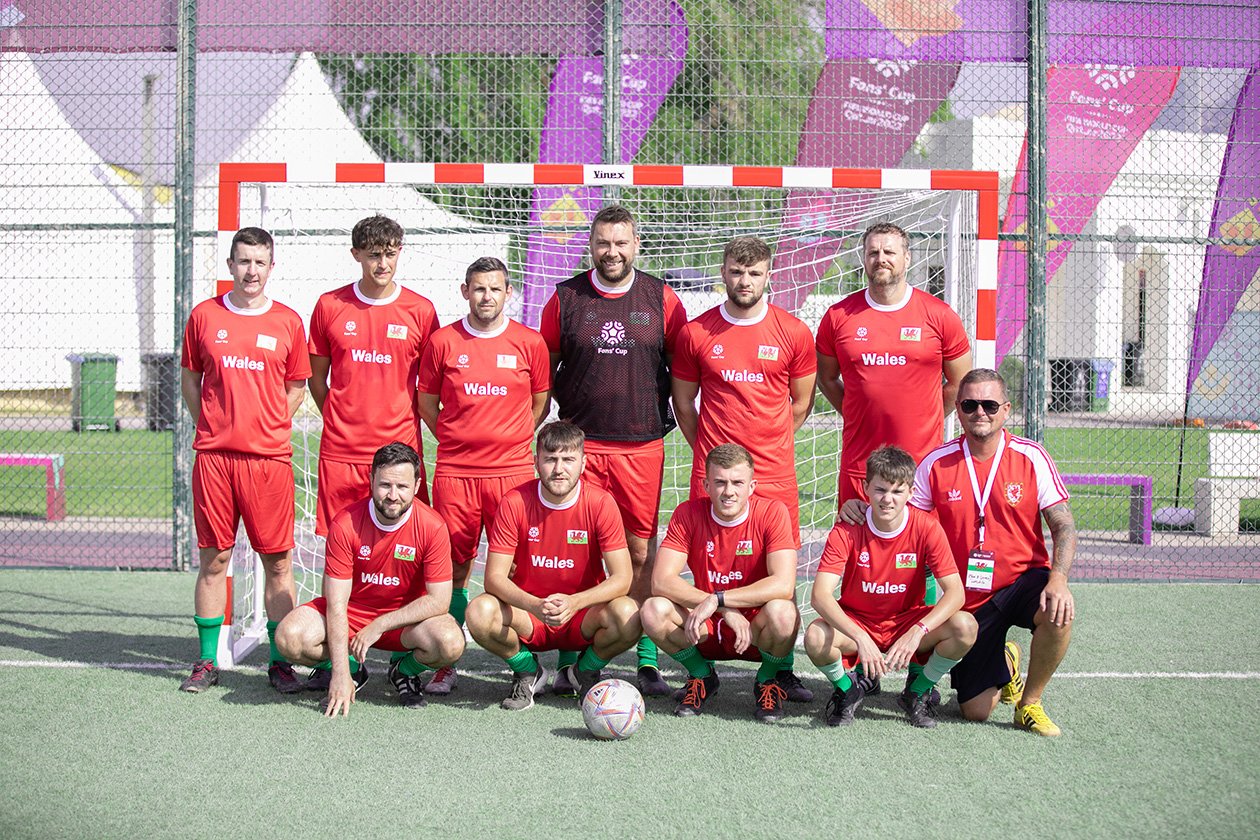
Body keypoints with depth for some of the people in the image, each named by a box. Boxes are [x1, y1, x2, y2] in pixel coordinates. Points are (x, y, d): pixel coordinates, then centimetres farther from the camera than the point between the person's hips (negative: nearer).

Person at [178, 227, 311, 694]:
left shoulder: (288, 322, 5)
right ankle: (207, 661, 14)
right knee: (213, 558, 5)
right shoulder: (204, 316, 7)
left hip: (269, 455, 0)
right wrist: (213, 427, 6)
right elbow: (189, 379, 15)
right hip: (213, 454, 0)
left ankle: (280, 661, 11)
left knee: (278, 561, 1)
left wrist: (268, 425, 2)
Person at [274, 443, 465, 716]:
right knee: (290, 637, -26)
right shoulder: (345, 524, -18)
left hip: (407, 616, 0)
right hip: (352, 610, 1)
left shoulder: (432, 527, -17)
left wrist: (379, 626, -22)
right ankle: (351, 669, 6)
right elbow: (336, 603, -18)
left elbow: (439, 600, -16)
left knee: (450, 642, -31)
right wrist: (341, 674, -24)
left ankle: (405, 669, 5)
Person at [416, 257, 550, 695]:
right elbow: (426, 401, 14)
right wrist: (456, 439, 9)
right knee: (454, 567, 3)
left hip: (513, 470, -1)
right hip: (454, 471, 1)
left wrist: (511, 440, 8)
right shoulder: (442, 342, 5)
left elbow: (540, 402, 14)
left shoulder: (530, 343, 4)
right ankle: (447, 663, 11)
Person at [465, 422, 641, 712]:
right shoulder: (515, 503, -11)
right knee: (480, 612, -29)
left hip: (582, 618, 0)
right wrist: (535, 606, -34)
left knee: (627, 616, -31)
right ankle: (529, 672, 3)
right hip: (528, 619, 0)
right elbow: (495, 576, -14)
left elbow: (622, 578, -16)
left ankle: (586, 671, 4)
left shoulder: (600, 503, -12)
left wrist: (574, 602, -34)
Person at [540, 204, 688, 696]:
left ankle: (648, 660, 8)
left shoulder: (661, 299, 4)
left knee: (641, 552, 2)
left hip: (642, 446, 0)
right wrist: (564, 415, 9)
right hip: (580, 443, 0)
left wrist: (662, 413, 4)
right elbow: (543, 368, 14)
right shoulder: (566, 298, 5)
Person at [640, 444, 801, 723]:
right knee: (654, 611, -25)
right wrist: (726, 611, -28)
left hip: (756, 632, -2)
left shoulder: (772, 512, -13)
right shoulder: (688, 514, -8)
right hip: (708, 630, 2)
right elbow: (661, 581, -18)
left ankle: (767, 680, 0)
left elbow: (783, 585, -25)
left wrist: (717, 600, -31)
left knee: (781, 613, -35)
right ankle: (701, 676, 6)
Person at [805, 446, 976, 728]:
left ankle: (917, 691, 2)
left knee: (965, 627, -27)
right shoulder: (847, 530, -16)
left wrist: (917, 632, -37)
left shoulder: (926, 527, -14)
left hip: (907, 623, 1)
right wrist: (860, 638, -42)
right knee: (816, 637, -34)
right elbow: (820, 595, -26)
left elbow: (955, 591, -19)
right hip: (855, 622, -1)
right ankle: (847, 688, 2)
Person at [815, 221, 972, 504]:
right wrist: (859, 417, 10)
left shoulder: (940, 316, 1)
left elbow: (959, 383, 11)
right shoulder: (838, 316, 4)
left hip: (922, 462, -1)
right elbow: (827, 378, 17)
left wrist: (924, 421, 8)